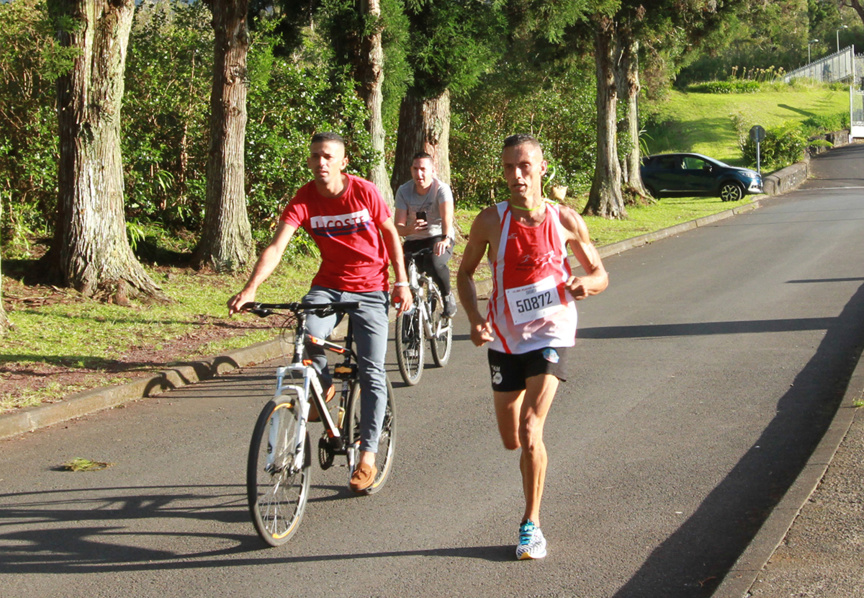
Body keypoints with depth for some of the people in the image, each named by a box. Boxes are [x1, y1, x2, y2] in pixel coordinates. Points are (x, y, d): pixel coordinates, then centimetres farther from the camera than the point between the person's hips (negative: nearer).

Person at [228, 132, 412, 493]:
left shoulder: (364, 192, -13)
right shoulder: (304, 199, -11)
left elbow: (390, 233, 1)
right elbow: (276, 246, -21)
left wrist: (401, 282, -2)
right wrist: (250, 288, -35)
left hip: (370, 289, -1)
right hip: (328, 284, 1)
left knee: (372, 372, -6)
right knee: (308, 337, -28)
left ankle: (367, 457, 4)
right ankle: (322, 388, 7)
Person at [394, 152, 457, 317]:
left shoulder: (441, 188, -16)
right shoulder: (403, 191, -7)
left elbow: (447, 215, -34)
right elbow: (398, 226, -13)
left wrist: (445, 239, -54)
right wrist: (409, 229, -39)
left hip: (438, 237, -3)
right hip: (414, 241, 3)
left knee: (434, 263, -35)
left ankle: (448, 296, -5)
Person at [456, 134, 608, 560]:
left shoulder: (565, 220, -8)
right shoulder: (491, 221, -8)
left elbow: (600, 273, 5)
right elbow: (465, 272, 6)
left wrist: (586, 283, -19)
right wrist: (474, 318, -11)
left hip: (550, 334, -2)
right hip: (505, 338, 2)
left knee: (530, 428, -18)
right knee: (512, 441, 10)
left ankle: (531, 523, -5)